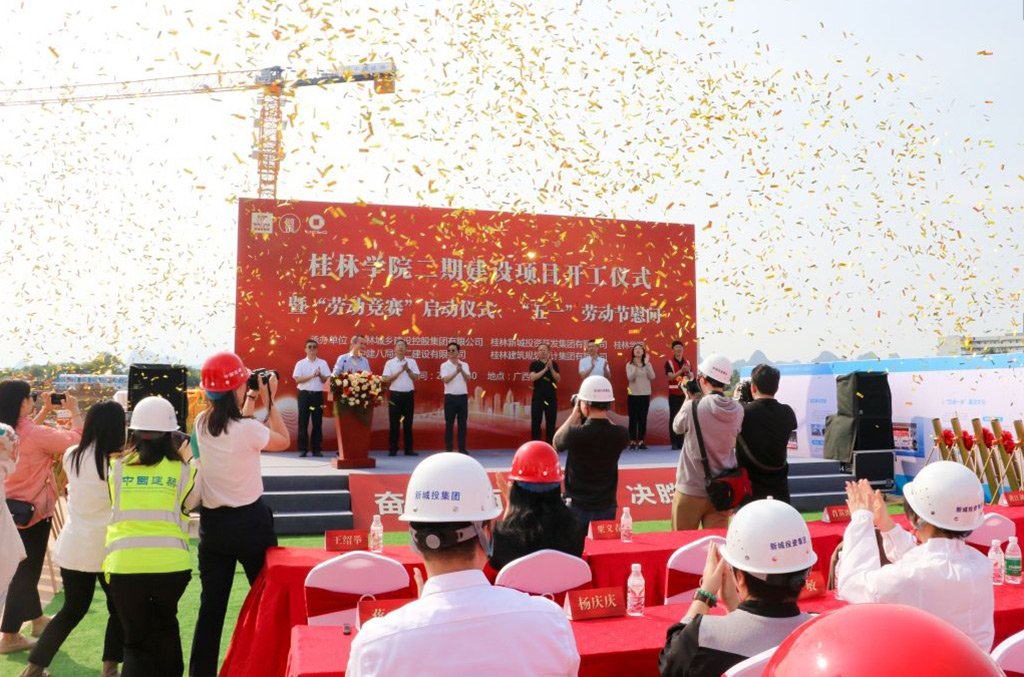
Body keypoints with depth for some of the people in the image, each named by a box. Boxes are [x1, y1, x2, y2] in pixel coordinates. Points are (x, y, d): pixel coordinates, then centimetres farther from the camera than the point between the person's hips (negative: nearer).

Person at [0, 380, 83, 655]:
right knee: (25, 572, 4)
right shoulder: (36, 435, -25)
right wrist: (74, 410, -6)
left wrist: (45, 411, 13)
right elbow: (77, 438, -19)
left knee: (26, 569, 22)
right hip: (32, 511, -8)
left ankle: (37, 619, 38)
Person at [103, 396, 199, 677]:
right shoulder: (183, 470, 0)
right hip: (171, 563, 0)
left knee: (136, 640, 15)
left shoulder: (116, 467, 3)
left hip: (125, 565, 0)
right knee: (165, 624, 29)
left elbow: (110, 508, 16)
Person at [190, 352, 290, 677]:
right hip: (249, 522, -5)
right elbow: (284, 441, -2)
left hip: (211, 522, 6)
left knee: (211, 605, 12)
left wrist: (251, 399, 15)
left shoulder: (201, 424, -2)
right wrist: (269, 399, 0)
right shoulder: (248, 429, -21)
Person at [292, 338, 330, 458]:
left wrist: (320, 375, -15)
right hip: (304, 394, -2)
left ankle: (317, 449, 10)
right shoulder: (300, 363, 2)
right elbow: (297, 380, -7)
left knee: (317, 422, 4)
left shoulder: (323, 363, 8)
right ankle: (302, 449, 4)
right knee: (303, 422, -1)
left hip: (318, 394, 2)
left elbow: (327, 379, 4)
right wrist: (312, 376, -15)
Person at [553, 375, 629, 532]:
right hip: (606, 507, 2)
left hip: (577, 507, -2)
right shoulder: (621, 435, -11)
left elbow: (556, 442, 3)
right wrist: (603, 413, 8)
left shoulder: (575, 434, -20)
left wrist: (575, 413, 7)